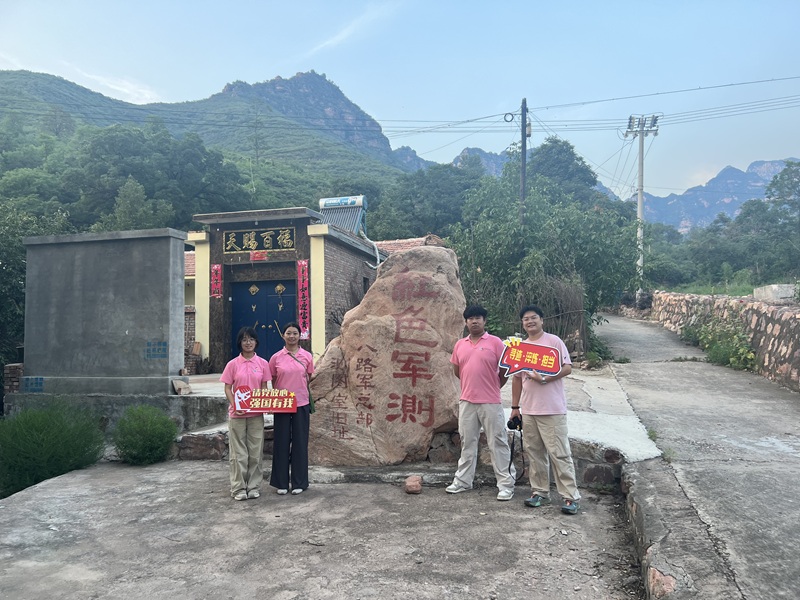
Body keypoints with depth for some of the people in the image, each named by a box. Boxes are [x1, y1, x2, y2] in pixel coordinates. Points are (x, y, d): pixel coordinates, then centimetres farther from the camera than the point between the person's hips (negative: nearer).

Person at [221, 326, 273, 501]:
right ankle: (238, 488, 14)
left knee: (256, 451, 7)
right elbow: (227, 389, -1)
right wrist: (234, 406, -16)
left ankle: (253, 486, 18)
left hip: (256, 413, 1)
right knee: (238, 452, 5)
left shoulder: (262, 363, 2)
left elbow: (265, 387, 5)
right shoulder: (233, 364, -1)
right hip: (237, 413, -1)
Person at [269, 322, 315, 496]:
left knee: (300, 442, 6)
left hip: (301, 404, 0)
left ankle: (299, 482, 18)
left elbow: (309, 380, 9)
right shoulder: (276, 357, 0)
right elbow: (272, 382, 9)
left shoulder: (307, 356, 2)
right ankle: (281, 482, 18)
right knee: (281, 442, 6)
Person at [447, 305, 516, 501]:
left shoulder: (495, 342, -6)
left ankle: (506, 484, 9)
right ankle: (463, 481, 25)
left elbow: (505, 371, -3)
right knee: (467, 443, 14)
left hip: (490, 402, -4)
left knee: (497, 444, 1)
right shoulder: (460, 345, 8)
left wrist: (492, 388, 7)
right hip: (466, 401, 5)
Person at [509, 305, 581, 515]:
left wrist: (545, 379, -21)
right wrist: (515, 407, 14)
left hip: (552, 409, -6)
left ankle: (570, 496, 3)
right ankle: (540, 492, 21)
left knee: (559, 453, -4)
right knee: (534, 453, 10)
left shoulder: (554, 341, -4)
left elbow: (567, 368, -8)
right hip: (528, 410, 6)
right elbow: (516, 378, 16)